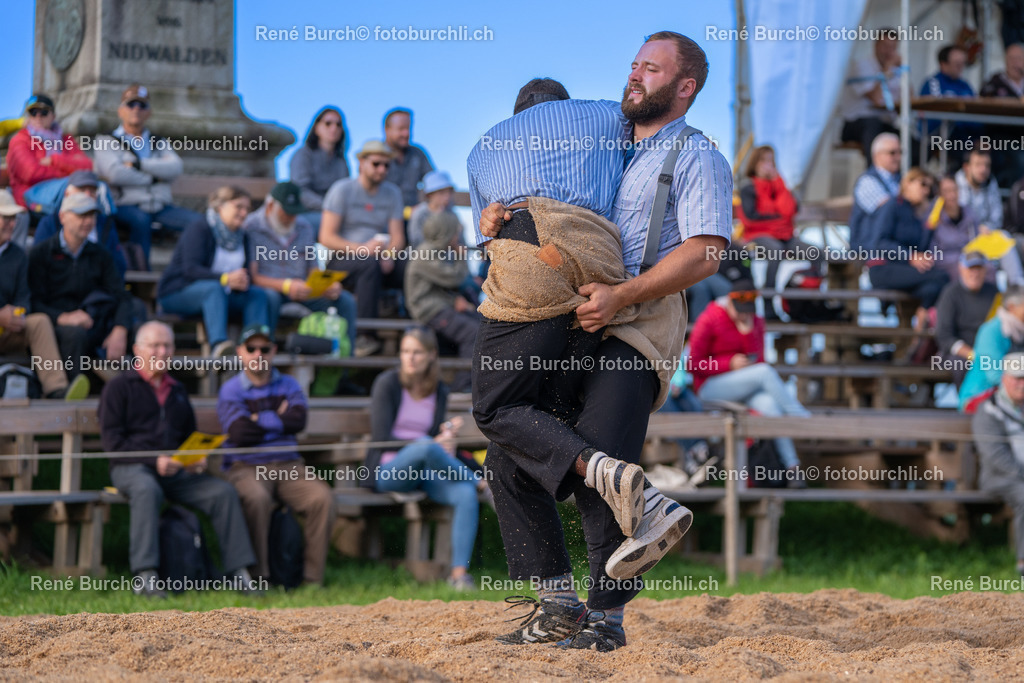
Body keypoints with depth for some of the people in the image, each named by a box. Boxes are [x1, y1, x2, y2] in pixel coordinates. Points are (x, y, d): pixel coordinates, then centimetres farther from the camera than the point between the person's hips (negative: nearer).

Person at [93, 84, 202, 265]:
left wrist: (138, 164, -5)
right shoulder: (107, 141, 13)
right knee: (140, 219, -38)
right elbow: (115, 174, -7)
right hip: (127, 206, -4)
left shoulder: (160, 143, 24)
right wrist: (153, 177, 0)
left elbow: (176, 168, 2)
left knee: (198, 222, -23)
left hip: (161, 207, 4)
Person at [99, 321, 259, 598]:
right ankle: (144, 577, -44)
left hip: (177, 471, 5)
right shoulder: (119, 386, 6)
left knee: (223, 491, -18)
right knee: (147, 490, -40)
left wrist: (197, 460, 4)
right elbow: (111, 439, -4)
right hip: (131, 468, -5)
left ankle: (239, 573, -19)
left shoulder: (178, 391, 25)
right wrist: (155, 460, -16)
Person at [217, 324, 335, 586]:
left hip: (288, 466, 3)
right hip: (245, 467, -3)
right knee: (257, 498, -37)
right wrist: (278, 419, 2)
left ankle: (313, 579, -19)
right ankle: (257, 577, -28)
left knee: (323, 497, -25)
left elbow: (298, 420, -3)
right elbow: (240, 432, -9)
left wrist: (259, 419, -3)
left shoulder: (289, 385, 17)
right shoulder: (230, 390, 8)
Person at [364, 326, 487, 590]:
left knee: (466, 494, -29)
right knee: (425, 448, -39)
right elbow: (381, 437, -9)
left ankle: (459, 572, -30)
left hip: (426, 472, 4)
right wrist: (432, 443, -15)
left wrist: (446, 433, -15)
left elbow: (435, 437, 10)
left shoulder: (439, 391, 11)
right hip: (388, 471, -4)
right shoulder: (387, 383, -2)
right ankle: (482, 483, -17)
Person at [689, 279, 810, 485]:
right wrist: (730, 364, -15)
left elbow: (757, 359, 2)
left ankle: (792, 467, -38)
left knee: (769, 404, -31)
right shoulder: (709, 320, -5)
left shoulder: (756, 322, 11)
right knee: (765, 371, -30)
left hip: (745, 390, 5)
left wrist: (747, 331, -10)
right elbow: (694, 364, -6)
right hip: (711, 386, -4)